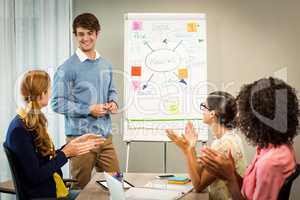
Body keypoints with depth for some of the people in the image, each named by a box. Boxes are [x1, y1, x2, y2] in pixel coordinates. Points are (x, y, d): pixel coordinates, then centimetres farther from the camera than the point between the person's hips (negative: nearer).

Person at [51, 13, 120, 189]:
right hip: (80, 137, -5)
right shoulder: (67, 68, -9)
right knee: (81, 187, 7)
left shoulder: (106, 65, 11)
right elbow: (58, 103, -12)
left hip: (105, 135, 6)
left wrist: (113, 103, 0)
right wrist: (89, 110, -17)